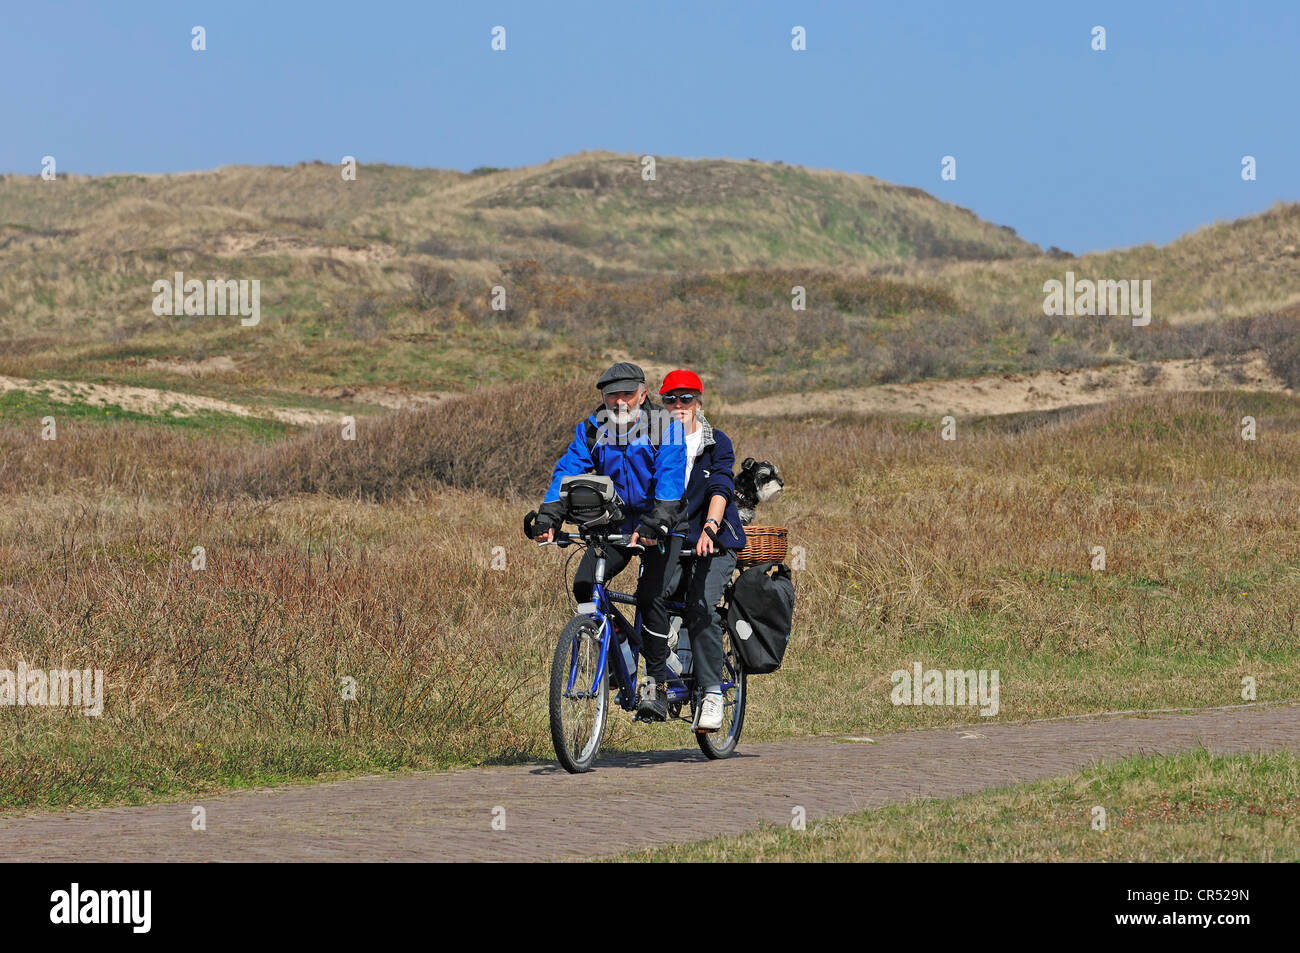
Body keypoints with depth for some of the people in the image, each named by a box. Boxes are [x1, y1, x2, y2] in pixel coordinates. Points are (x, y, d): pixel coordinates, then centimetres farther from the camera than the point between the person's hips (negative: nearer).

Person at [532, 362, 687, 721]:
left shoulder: (664, 428, -15)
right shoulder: (593, 430, -3)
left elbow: (670, 480, -26)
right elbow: (568, 470, -11)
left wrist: (656, 523, -41)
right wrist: (548, 517, -26)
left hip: (661, 527, -4)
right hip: (614, 524, 4)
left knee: (652, 597, -19)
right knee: (584, 585, -16)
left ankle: (657, 685, -8)